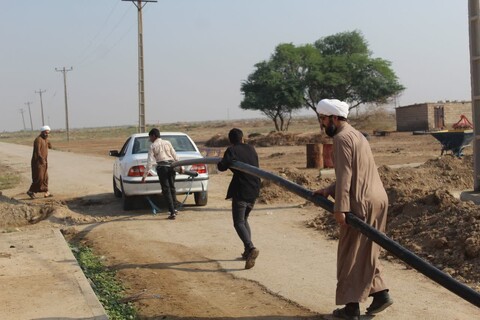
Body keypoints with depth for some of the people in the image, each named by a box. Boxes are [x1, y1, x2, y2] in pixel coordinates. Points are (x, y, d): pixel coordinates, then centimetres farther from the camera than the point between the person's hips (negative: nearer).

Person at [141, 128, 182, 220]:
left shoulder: (153, 146, 1)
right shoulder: (167, 143, 12)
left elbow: (149, 162, -5)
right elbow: (175, 156, 11)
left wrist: (144, 176, -4)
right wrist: (180, 166, 19)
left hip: (162, 167, -4)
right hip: (171, 165, 4)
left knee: (166, 190, -2)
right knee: (172, 187, 19)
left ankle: (172, 212, -7)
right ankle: (174, 208, 27)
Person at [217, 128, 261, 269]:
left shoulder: (231, 150, -7)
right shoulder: (251, 149, 12)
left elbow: (222, 167, -19)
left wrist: (219, 162, 3)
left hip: (241, 191, -7)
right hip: (254, 190, 7)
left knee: (238, 222, -5)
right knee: (244, 219, 21)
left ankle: (251, 248, -26)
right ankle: (248, 251, 20)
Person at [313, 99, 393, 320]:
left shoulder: (342, 138, -11)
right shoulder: (356, 135, 20)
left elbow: (345, 175, -19)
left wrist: (340, 208, -21)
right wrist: (329, 190, 12)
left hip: (362, 204, -9)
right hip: (377, 200, 10)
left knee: (351, 254, 0)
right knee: (367, 252, 19)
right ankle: (380, 293, 19)